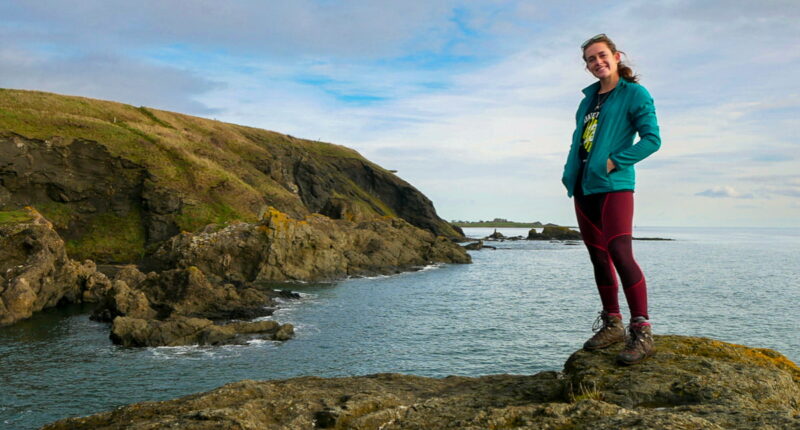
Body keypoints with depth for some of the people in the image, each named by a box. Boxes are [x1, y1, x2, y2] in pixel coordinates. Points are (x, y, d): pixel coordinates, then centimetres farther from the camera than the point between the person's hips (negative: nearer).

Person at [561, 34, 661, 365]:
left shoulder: (635, 93, -1)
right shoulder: (590, 96, 18)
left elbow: (652, 139, -8)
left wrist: (613, 161, -16)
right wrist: (570, 172, 8)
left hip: (613, 186, -7)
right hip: (583, 188, 7)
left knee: (620, 254, -17)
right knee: (598, 257, 9)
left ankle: (641, 332, -12)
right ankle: (612, 325, 19)